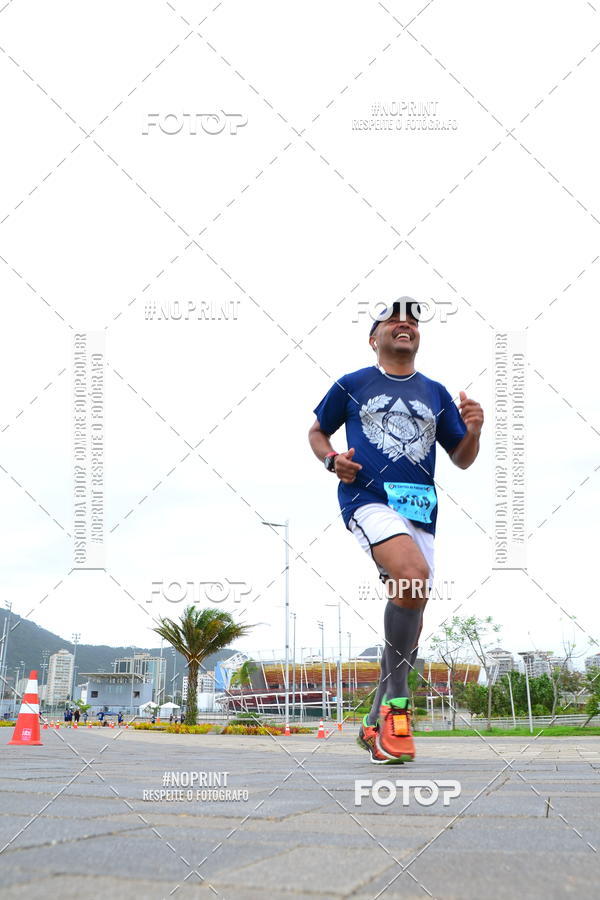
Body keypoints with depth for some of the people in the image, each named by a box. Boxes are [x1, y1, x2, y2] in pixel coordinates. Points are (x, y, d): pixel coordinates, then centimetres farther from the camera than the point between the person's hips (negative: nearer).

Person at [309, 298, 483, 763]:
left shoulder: (436, 393, 17)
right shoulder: (351, 385, 11)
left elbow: (462, 460, 18)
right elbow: (317, 432, 20)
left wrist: (473, 432, -3)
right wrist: (332, 459, -1)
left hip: (421, 510, 5)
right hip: (369, 498, -5)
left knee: (411, 608, 3)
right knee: (414, 576, -31)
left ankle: (376, 725, 18)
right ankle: (397, 702, -22)